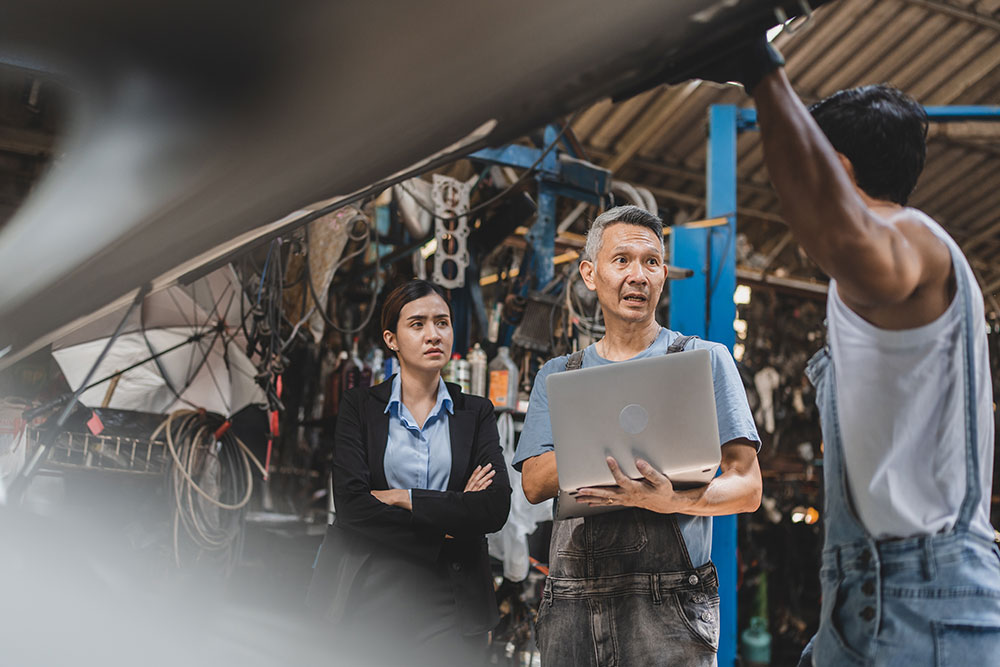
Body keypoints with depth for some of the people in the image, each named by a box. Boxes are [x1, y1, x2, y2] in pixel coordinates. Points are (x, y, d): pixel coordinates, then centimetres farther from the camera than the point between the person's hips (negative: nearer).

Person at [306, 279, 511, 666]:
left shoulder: (476, 413, 7)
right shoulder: (360, 406, 4)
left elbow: (496, 508, -8)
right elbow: (350, 505, -10)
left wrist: (404, 498, -11)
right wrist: (444, 522, -11)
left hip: (450, 602, 1)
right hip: (371, 595, -1)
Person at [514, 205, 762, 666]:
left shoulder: (705, 360, 6)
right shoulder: (556, 377, 15)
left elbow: (747, 488, 1)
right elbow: (535, 483, 2)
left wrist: (673, 501, -19)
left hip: (667, 603, -2)